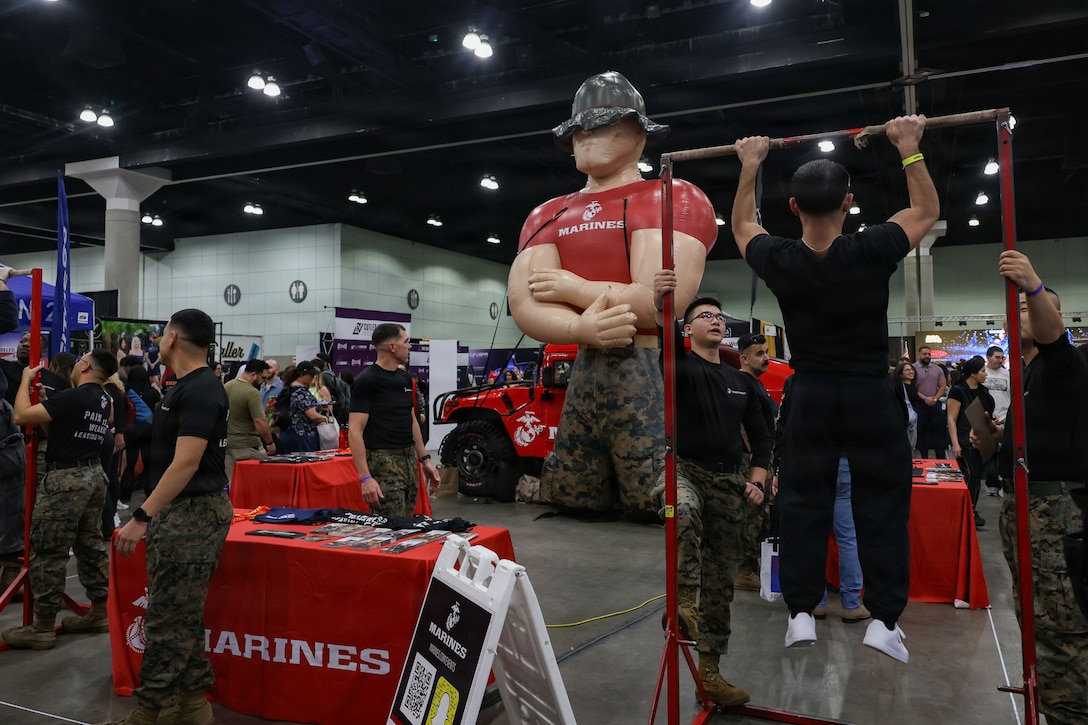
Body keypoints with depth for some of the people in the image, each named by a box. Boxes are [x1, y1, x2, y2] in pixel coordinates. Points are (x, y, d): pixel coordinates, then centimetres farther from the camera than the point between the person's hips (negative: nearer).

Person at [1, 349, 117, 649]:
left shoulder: (71, 397, -17)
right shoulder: (104, 401, 8)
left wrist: (26, 380, -3)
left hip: (66, 479, -9)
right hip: (94, 475, 9)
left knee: (48, 552, 0)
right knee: (91, 546, 15)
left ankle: (42, 628, 6)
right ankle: (100, 612, 22)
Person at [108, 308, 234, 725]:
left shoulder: (200, 390, -17)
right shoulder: (188, 387, 15)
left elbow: (186, 463, -23)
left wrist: (141, 517, -22)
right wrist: (152, 516, 21)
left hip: (193, 514, -10)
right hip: (180, 513, 10)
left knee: (168, 619, -2)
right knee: (181, 616, 15)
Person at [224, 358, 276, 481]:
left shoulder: (226, 386, 7)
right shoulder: (252, 393, -19)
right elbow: (260, 422, -23)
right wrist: (270, 442, -12)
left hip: (226, 444, 8)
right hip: (247, 446, -8)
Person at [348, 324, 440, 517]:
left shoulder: (405, 378, 11)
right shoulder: (366, 381, -13)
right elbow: (355, 431, -17)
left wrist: (425, 459, 16)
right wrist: (365, 477, -24)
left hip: (409, 459, 8)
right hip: (383, 462, -8)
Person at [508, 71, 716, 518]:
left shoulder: (674, 199, -2)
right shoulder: (548, 216, 15)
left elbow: (659, 303, -17)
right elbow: (524, 307, 0)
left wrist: (572, 287, -3)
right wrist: (582, 328, -21)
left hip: (652, 379, -5)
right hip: (573, 382, 6)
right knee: (567, 515, 17)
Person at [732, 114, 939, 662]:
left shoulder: (779, 262, -9)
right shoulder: (871, 252, -14)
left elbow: (742, 225, 14)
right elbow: (927, 211, 6)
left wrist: (749, 167, 18)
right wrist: (910, 149, 9)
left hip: (809, 397, 2)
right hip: (870, 396, -1)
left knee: (803, 503, 9)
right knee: (881, 503, 7)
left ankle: (801, 613, 12)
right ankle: (883, 620, 9)